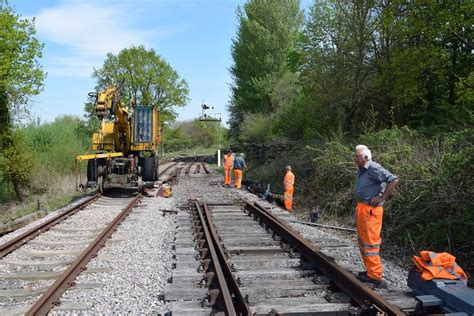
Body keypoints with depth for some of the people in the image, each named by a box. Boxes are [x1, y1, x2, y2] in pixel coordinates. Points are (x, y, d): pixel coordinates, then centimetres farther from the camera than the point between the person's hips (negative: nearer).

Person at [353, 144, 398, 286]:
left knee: (370, 241, -5)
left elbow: (393, 180, -21)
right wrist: (359, 204, 13)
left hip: (370, 209, -10)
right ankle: (370, 270, 29)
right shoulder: (362, 170, 13)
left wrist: (382, 198, -17)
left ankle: (375, 275, 3)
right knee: (363, 240, 17)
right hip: (362, 208, 10)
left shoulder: (374, 168, -15)